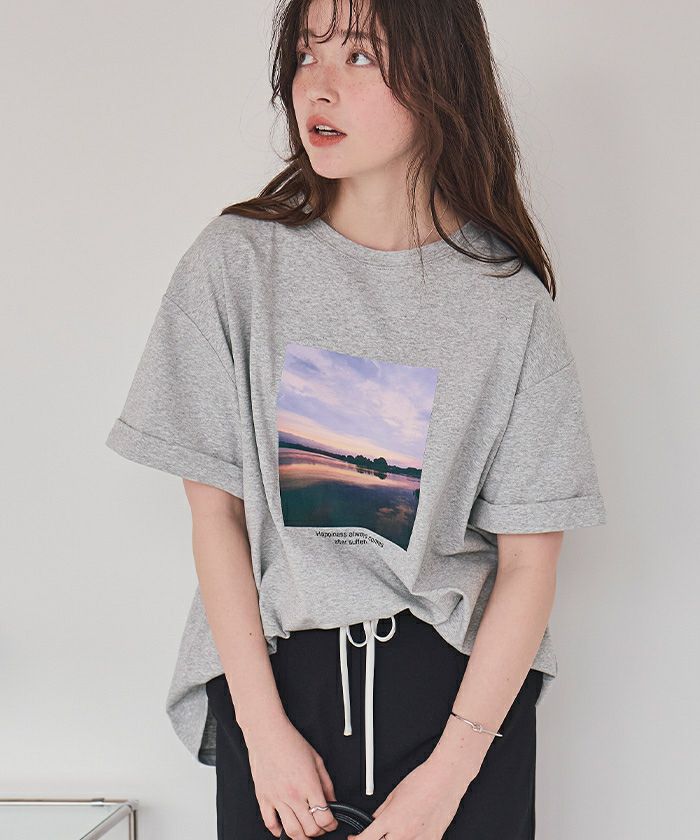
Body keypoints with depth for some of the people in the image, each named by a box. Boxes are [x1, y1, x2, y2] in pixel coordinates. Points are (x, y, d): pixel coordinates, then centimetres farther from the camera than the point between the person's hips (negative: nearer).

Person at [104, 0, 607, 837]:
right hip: (272, 670, 0)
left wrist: (449, 769, -11)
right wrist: (266, 728, -10)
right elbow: (215, 509, -5)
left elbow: (530, 557, -5)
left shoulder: (508, 300, -6)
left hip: (462, 677, 0)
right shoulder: (236, 260, -6)